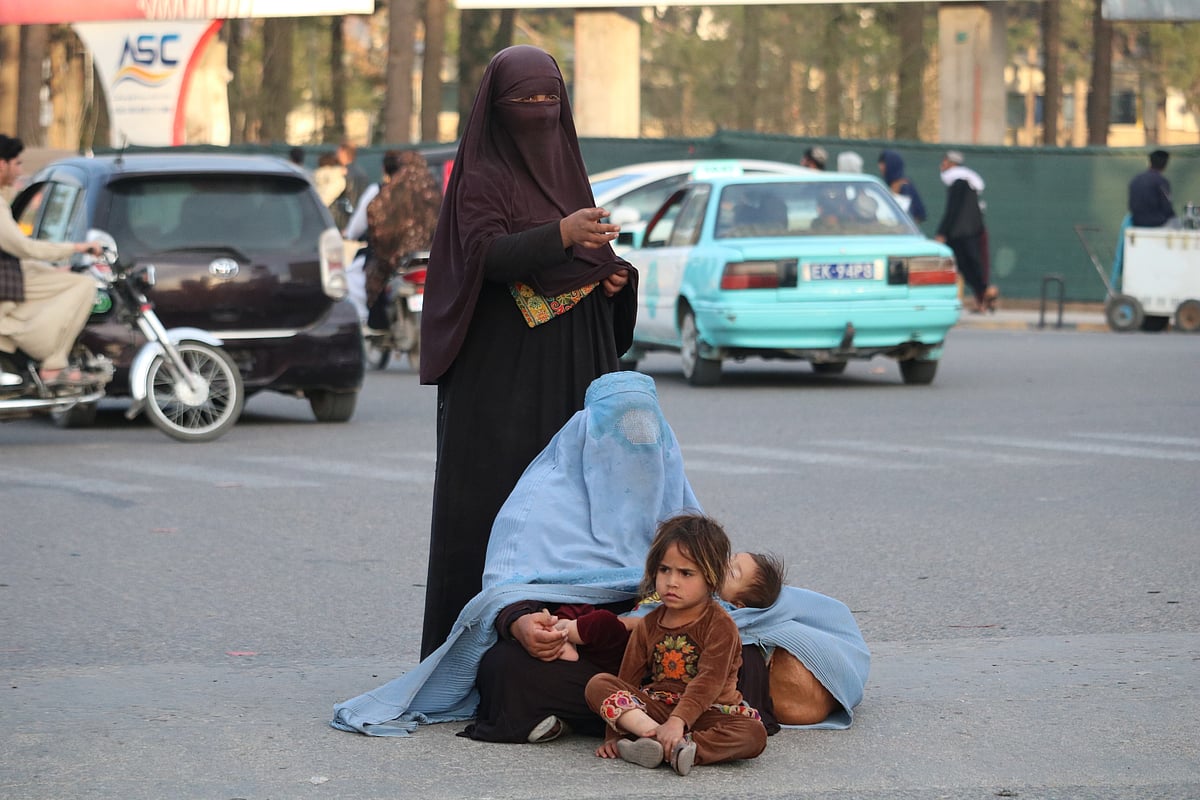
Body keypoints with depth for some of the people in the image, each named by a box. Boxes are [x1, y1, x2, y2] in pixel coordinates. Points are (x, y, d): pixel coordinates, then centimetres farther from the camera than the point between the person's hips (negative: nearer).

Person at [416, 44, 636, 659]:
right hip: (501, 372, -7)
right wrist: (560, 235, -36)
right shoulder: (483, 175, -6)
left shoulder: (564, 169, 15)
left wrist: (613, 275, 0)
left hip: (568, 372, 7)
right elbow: (486, 254, -21)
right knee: (493, 500, -6)